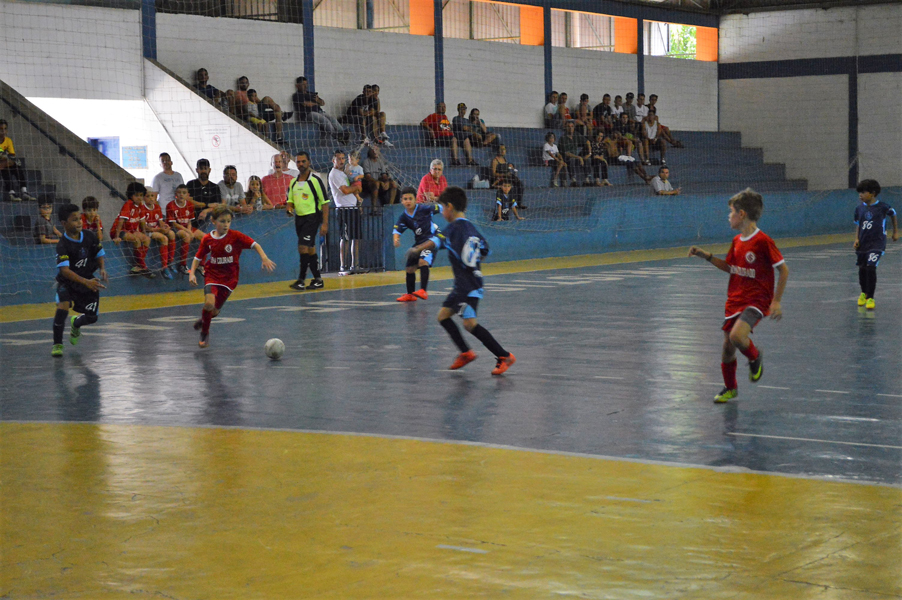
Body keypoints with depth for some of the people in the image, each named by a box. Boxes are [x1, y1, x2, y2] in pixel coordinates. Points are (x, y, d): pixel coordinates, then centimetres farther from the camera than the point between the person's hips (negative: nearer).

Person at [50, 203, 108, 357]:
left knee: (91, 317, 1)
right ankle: (57, 344, -12)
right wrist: (86, 282, -41)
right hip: (67, 282, -4)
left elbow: (99, 255, 9)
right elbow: (64, 270, -30)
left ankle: (76, 324, 41)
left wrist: (102, 269, -13)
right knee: (63, 306, -31)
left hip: (88, 282, 4)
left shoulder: (90, 237, -6)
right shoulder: (63, 245, -21)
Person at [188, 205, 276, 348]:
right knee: (209, 303, -22)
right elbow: (198, 257, 6)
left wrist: (264, 258, -30)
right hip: (212, 276, 0)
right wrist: (192, 273, -8)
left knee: (215, 311, -1)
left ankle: (203, 320, 37)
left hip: (229, 278, 0)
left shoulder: (235, 236, -10)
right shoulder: (207, 239, -3)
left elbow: (254, 244, -14)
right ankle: (204, 333, 5)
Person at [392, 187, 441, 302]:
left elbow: (440, 208, -12)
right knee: (409, 268, 10)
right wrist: (396, 239, -33)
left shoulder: (423, 209, -17)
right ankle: (410, 295, 27)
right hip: (419, 241, 7)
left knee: (423, 261, -29)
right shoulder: (403, 216, -5)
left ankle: (423, 291, -31)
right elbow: (397, 230, -12)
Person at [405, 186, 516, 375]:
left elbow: (434, 242, -24)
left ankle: (504, 356, -12)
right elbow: (485, 250, 21)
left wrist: (416, 250, -9)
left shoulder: (454, 228, -14)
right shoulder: (471, 228, 14)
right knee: (443, 315, 15)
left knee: (470, 323, -14)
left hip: (468, 285, -10)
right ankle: (466, 352, 19)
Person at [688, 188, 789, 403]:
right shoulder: (737, 241, 7)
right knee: (727, 347, 9)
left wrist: (776, 302, -14)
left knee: (737, 335, -29)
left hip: (756, 300, -7)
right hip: (735, 300, 7)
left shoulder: (762, 241, -16)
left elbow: (783, 270, -12)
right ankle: (730, 388, 31)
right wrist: (706, 256, 9)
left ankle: (755, 358, 4)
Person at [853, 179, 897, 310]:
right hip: (862, 243, 4)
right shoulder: (859, 208, 2)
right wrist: (856, 239, -2)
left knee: (871, 268, -17)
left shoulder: (883, 207, -8)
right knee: (862, 269, 12)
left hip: (877, 243, -4)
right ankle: (864, 293, 37)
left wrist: (895, 231, 23)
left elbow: (893, 214, 12)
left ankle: (870, 298, -8)